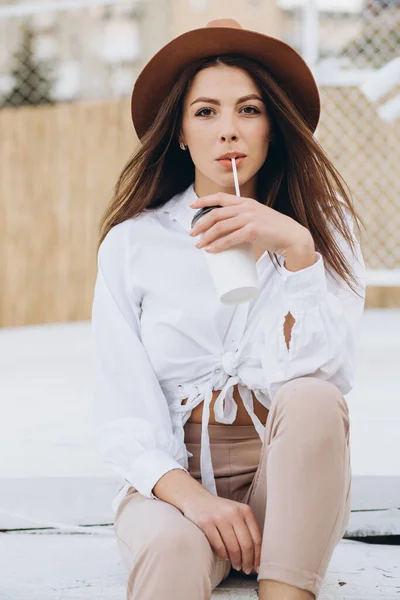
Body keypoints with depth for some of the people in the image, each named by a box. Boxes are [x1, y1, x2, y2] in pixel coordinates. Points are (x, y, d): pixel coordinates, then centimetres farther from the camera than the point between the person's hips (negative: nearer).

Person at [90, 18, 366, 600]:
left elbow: (328, 376, -12)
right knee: (171, 549, -39)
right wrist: (189, 494, -22)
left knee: (312, 398, -33)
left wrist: (296, 247, -22)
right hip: (173, 476, -3)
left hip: (289, 481, 3)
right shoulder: (131, 244, 1)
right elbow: (121, 412, -4)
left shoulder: (323, 228, 3)